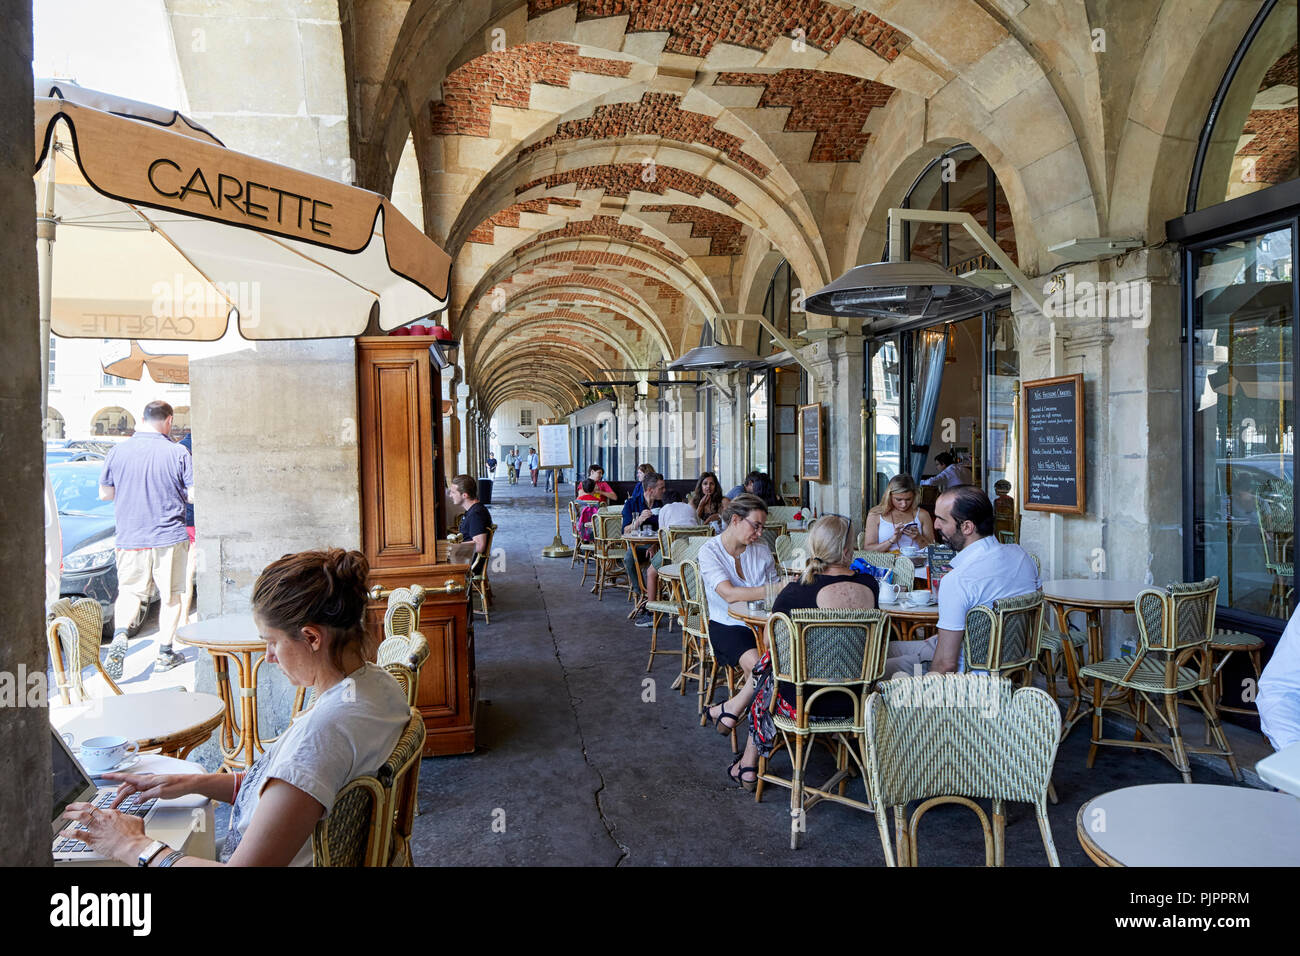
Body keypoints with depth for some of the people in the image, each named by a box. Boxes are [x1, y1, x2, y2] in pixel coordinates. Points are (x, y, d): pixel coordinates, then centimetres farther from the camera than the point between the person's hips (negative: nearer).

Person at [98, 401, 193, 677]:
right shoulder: (178, 453, -9)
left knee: (129, 592, 13)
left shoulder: (118, 451, -1)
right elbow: (193, 495, -8)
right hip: (170, 536, -2)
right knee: (171, 595, 10)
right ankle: (164, 654, 15)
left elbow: (104, 493, 7)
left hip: (129, 538, 2)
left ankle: (120, 635, -12)